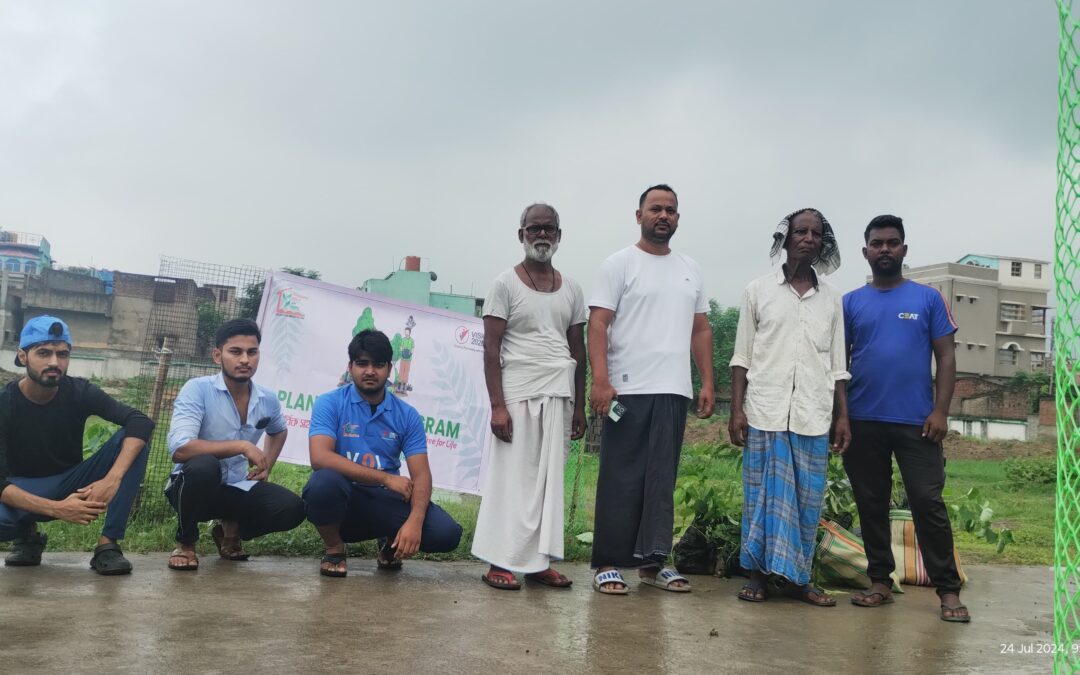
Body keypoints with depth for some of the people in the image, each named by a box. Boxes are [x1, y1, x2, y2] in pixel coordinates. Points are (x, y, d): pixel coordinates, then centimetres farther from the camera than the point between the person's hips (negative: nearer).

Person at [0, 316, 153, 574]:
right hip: (25, 493, -2)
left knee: (131, 439, -24)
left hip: (74, 486, 2)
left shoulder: (79, 392, -14)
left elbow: (141, 422, -26)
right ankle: (27, 535, 1)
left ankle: (107, 544, -22)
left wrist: (112, 478, -42)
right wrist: (56, 509, -41)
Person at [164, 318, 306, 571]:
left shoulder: (267, 399, 0)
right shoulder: (197, 390, -17)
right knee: (204, 466, -38)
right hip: (194, 486, -4)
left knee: (292, 508, -20)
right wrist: (243, 446, -28)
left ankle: (230, 530, 12)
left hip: (237, 489, 5)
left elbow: (279, 432, 25)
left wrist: (265, 468, 8)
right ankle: (185, 542, -9)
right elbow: (179, 449, -31)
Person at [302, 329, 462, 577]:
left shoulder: (407, 415, 3)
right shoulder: (330, 403, -5)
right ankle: (334, 549, -4)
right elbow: (320, 458, -20)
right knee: (324, 482, -37)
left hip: (386, 501, 2)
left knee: (446, 533, -21)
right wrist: (386, 478, -21)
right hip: (342, 500, -2)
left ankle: (392, 543, 14)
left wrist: (415, 521, -25)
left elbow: (420, 475, -4)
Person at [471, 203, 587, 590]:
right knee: (511, 478, -4)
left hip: (559, 397, 4)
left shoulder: (571, 289, 14)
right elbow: (491, 348, -5)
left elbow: (578, 351, 16)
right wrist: (497, 405, -13)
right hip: (518, 395, -4)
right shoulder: (506, 284, 1)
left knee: (549, 480, 4)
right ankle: (499, 563, 1)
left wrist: (579, 406, 12)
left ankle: (539, 561, 9)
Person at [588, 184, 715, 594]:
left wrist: (707, 383, 9)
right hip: (629, 390, -5)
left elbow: (701, 330, 18)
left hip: (674, 391, 5)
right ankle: (607, 563, 5)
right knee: (621, 480, -1)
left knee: (662, 480, 6)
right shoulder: (620, 264, 0)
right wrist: (600, 380, -18)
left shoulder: (690, 270, 17)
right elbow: (598, 324, -7)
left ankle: (651, 561, 13)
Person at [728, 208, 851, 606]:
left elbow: (837, 365, 13)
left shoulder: (831, 299, 12)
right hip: (765, 411, -2)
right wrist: (736, 410, -4)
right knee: (763, 493, 1)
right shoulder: (758, 291, 5)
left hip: (813, 416, 2)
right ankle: (759, 574, 9)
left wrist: (843, 416, 6)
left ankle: (797, 577, 12)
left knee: (807, 497, 4)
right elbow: (742, 357, 3)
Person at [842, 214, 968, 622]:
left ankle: (948, 589, 4)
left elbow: (945, 357, 2)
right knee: (871, 505, 8)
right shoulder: (851, 303, 8)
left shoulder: (928, 299, 5)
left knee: (929, 504, -3)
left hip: (916, 422, -2)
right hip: (864, 422, 2)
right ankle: (880, 581, 18)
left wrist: (940, 411, -8)